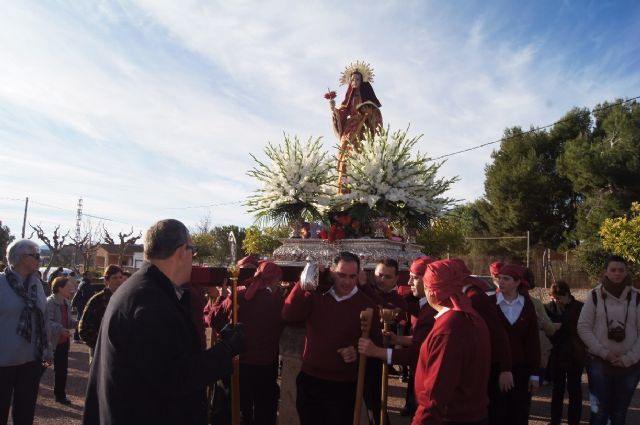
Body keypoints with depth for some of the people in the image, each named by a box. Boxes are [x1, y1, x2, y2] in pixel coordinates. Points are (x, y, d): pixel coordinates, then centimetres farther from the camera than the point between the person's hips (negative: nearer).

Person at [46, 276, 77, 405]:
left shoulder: (67, 303, 9)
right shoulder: (50, 302, -18)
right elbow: (47, 321, -26)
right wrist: (60, 329, -37)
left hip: (64, 341, 8)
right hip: (50, 341, -8)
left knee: (62, 369, 14)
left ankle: (60, 395, 25)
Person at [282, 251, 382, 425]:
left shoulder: (366, 304, -4)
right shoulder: (316, 296, 0)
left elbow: (376, 342, 2)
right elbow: (288, 315, -12)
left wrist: (359, 352, -18)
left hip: (344, 386, -2)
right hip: (309, 380, 2)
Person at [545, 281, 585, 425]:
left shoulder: (580, 308, -9)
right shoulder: (549, 307, -4)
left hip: (575, 355, -2)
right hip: (557, 355, 2)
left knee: (574, 390, 8)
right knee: (557, 389, 12)